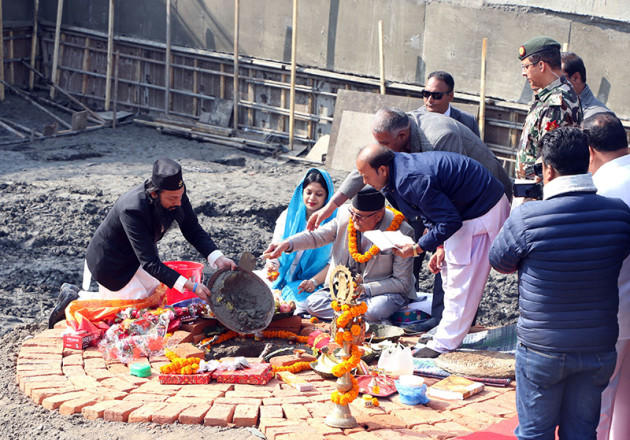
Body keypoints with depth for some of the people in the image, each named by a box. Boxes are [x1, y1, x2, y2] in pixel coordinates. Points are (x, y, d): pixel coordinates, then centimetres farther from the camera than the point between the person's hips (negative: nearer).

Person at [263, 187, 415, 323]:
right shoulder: (345, 216, -8)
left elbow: (402, 282, -15)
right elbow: (317, 236, 4)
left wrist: (364, 289, -23)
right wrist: (287, 244, -15)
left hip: (384, 290, -5)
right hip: (345, 286, 5)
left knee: (374, 311, -39)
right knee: (312, 303, -17)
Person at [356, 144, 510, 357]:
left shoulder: (412, 180, -31)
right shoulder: (401, 166, 1)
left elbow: (450, 221, -27)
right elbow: (434, 209, 14)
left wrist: (416, 249, -18)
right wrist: (440, 247, 7)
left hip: (482, 211, -11)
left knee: (461, 277, -6)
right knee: (450, 271, 18)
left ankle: (445, 343, 1)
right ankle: (448, 330, 30)